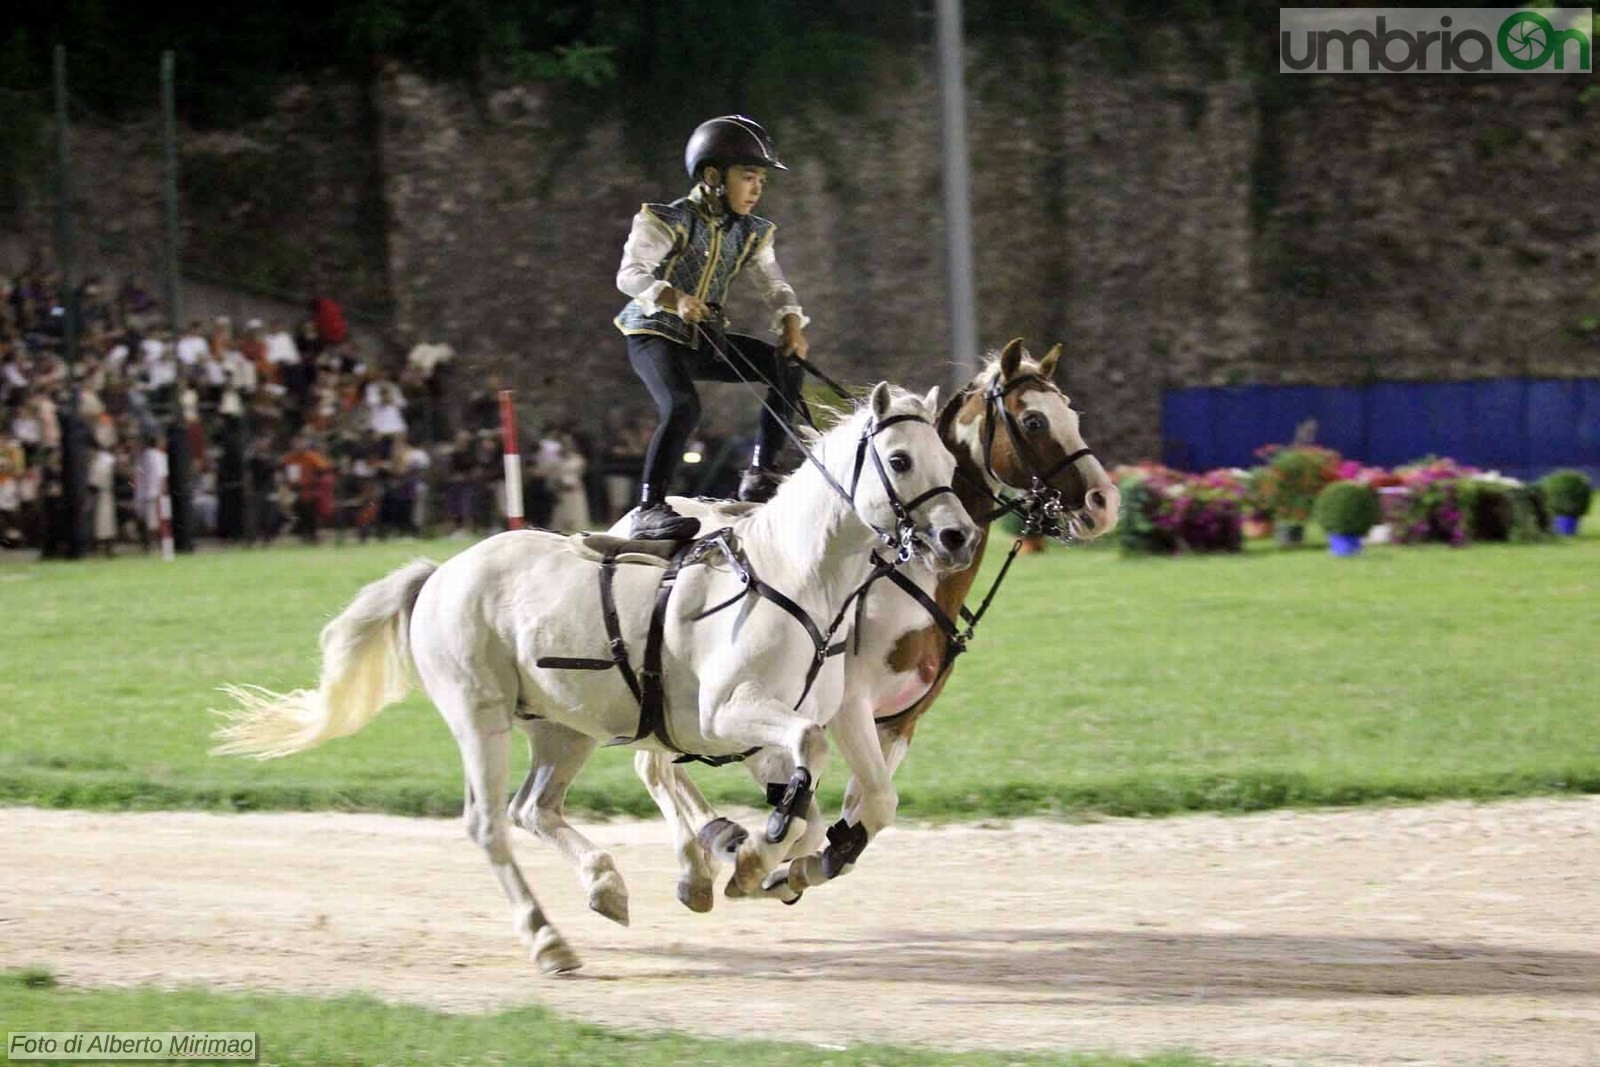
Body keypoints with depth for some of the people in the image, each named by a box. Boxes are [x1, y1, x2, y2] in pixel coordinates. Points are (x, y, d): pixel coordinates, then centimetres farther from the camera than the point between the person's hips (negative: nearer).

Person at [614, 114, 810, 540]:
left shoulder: (751, 234, 5)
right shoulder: (667, 222, -15)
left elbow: (773, 284, 5)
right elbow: (630, 274, -23)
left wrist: (791, 322, -17)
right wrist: (674, 298, -42)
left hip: (705, 340, 7)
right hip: (654, 335, -7)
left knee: (786, 366, -8)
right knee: (682, 406, -31)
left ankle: (759, 473, -3)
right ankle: (649, 510, -29)